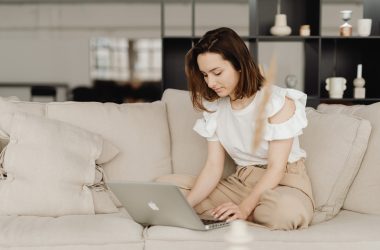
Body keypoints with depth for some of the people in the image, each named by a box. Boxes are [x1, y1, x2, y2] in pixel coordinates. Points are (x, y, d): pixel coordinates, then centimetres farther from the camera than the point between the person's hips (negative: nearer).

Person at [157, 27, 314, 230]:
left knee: (286, 210, -42)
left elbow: (275, 169, -18)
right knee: (165, 185, -8)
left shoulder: (278, 102, -15)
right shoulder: (214, 106, 2)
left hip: (284, 184, -5)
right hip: (241, 183, 5)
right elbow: (213, 167, -3)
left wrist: (244, 208, -32)